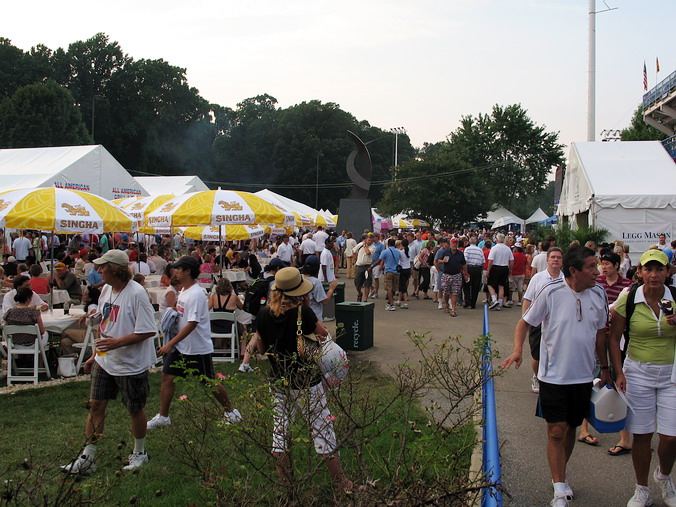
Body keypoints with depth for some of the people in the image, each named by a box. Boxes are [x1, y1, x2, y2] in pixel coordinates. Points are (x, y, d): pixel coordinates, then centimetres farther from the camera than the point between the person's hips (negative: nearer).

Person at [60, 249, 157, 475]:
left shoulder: (136, 293, -21)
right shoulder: (106, 290, 5)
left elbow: (148, 331, -22)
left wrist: (117, 343, -28)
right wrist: (95, 355, 17)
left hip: (131, 363, -7)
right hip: (105, 361, 7)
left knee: (135, 410, 10)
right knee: (96, 405, 8)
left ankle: (139, 452, 31)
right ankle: (88, 458, 18)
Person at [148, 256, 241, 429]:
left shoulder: (195, 294, -23)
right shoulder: (184, 290, 7)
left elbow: (191, 324, -27)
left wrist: (170, 344, -26)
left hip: (199, 348, -9)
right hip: (181, 347, 9)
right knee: (167, 377, 6)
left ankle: (231, 412, 23)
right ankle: (163, 416, 17)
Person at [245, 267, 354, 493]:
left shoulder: (264, 314, -5)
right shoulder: (302, 312, -20)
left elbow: (262, 349, 4)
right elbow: (324, 334, -7)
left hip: (278, 382, 4)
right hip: (306, 382, -4)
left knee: (279, 429, 16)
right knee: (322, 430, 7)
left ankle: (284, 483, 26)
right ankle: (340, 482, 17)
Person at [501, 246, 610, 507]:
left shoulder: (598, 294, -1)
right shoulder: (551, 292, -14)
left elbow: (600, 333, 12)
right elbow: (525, 322, -5)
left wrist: (605, 368, 15)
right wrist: (517, 350, -21)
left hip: (583, 376, 4)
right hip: (554, 375, -4)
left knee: (571, 428, 16)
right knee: (557, 431, -3)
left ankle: (560, 475, 36)